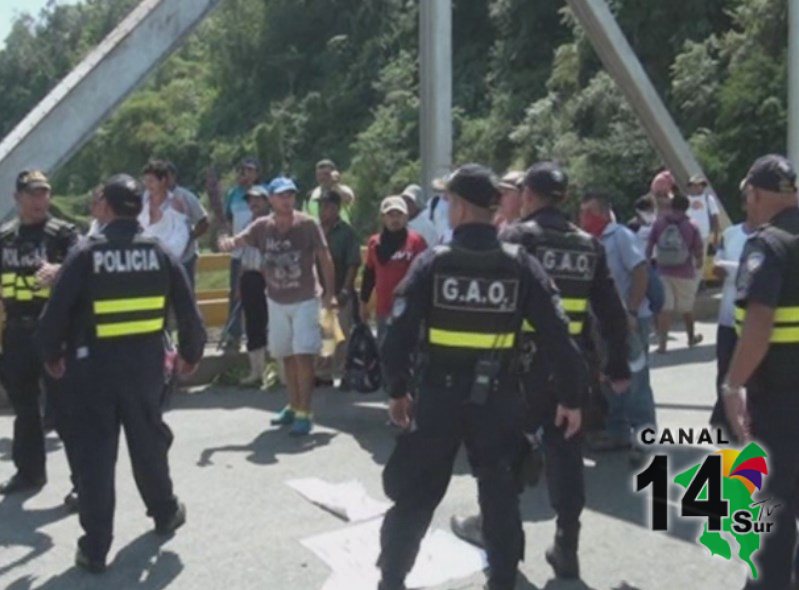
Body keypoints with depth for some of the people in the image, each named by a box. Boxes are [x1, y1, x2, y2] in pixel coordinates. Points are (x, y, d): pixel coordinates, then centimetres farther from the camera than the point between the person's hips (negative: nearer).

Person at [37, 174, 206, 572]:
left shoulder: (86, 254, -9)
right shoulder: (160, 253, -2)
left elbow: (57, 311, -8)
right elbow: (188, 312, 1)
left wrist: (52, 355, 10)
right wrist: (191, 353, 17)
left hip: (95, 365, -2)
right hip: (145, 363, 2)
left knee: (95, 453, 6)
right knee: (148, 441, 20)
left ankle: (95, 546, 10)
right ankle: (165, 513, 38)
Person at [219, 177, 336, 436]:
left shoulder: (308, 225, -13)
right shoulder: (262, 226, -5)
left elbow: (325, 259, -9)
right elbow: (239, 240, -16)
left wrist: (329, 293, -12)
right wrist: (227, 243, -40)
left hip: (304, 300, -4)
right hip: (276, 301, 4)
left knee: (303, 356, -10)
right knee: (287, 356, 15)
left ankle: (305, 413, -3)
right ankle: (294, 406, 30)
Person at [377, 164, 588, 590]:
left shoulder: (433, 262, -7)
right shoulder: (518, 263, -5)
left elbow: (399, 331, -9)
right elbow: (557, 333, -6)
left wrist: (397, 389, 5)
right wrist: (571, 396, 3)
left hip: (439, 395, -1)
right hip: (497, 397, 1)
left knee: (414, 492, 13)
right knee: (500, 493, 18)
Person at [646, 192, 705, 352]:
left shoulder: (658, 224, -1)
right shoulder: (691, 226, -4)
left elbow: (649, 247, 2)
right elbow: (698, 252, 1)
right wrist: (699, 264, 21)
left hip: (663, 272, 0)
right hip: (684, 273, 0)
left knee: (665, 308, 0)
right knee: (687, 307, 17)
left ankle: (662, 343, -9)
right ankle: (691, 338, 36)